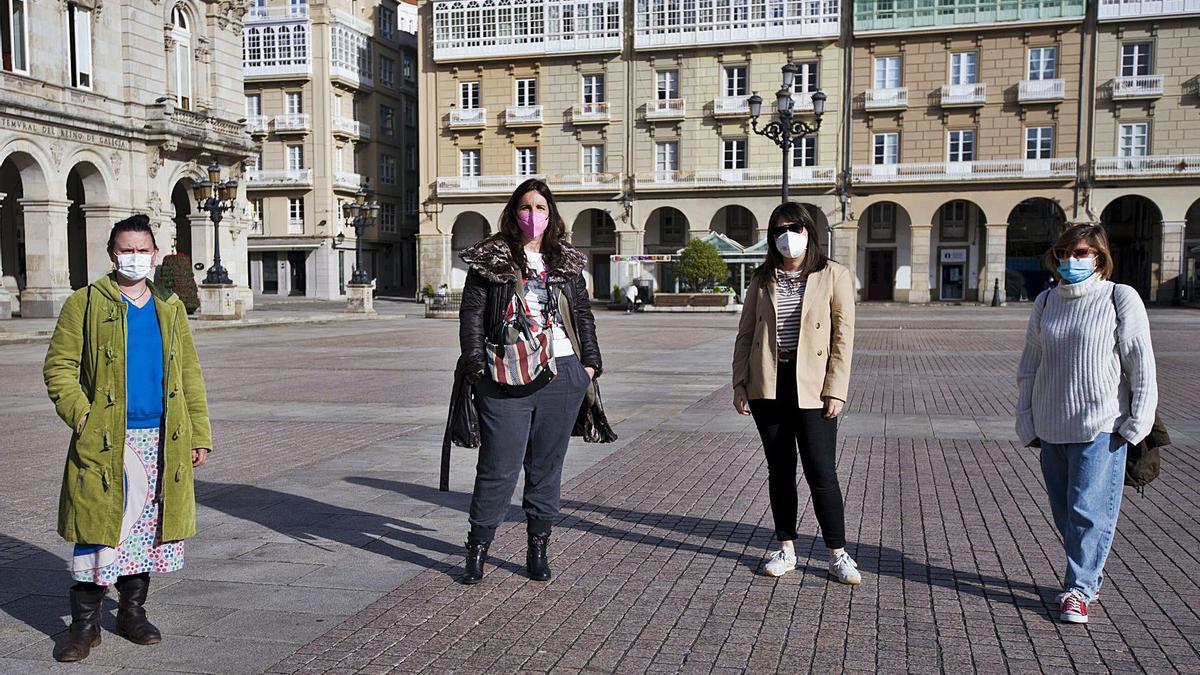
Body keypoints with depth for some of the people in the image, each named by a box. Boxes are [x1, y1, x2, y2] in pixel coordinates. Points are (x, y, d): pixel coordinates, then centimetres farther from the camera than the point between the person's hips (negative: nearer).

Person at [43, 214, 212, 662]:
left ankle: (132, 611, 26)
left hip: (162, 442, 4)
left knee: (148, 531, 10)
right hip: (105, 442, -3)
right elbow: (58, 367, -1)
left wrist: (200, 435, 6)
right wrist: (83, 418, -13)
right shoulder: (85, 304, 1)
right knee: (99, 533, -1)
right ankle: (85, 624, 12)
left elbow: (189, 374, 12)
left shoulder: (170, 307, 12)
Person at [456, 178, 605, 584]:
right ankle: (478, 549, 12)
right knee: (499, 466, -2)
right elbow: (472, 314, 1)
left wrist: (590, 362, 10)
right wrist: (477, 365, -8)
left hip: (562, 375, 3)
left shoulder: (567, 263, 15)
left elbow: (583, 315, 19)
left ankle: (538, 550, 20)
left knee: (547, 466, 9)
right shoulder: (491, 260, 4)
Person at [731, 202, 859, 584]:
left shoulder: (833, 276, 0)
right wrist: (740, 385, 2)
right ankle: (786, 550, 22)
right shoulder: (762, 280, 9)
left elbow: (843, 337, -4)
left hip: (811, 388, -3)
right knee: (779, 470, 10)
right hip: (768, 387, 3)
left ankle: (838, 556, 9)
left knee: (822, 473, -3)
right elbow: (745, 335, 10)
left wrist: (835, 390, -11)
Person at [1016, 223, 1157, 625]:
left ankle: (1078, 588, 4)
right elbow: (1029, 365, 13)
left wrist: (1136, 422, -8)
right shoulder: (1046, 302, 9)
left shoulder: (1120, 298, -4)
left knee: (1089, 509, -6)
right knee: (1064, 512, 11)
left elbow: (1141, 365, -4)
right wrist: (1026, 422, 10)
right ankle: (1090, 578, 26)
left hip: (1101, 426, -5)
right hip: (1051, 427, 5)